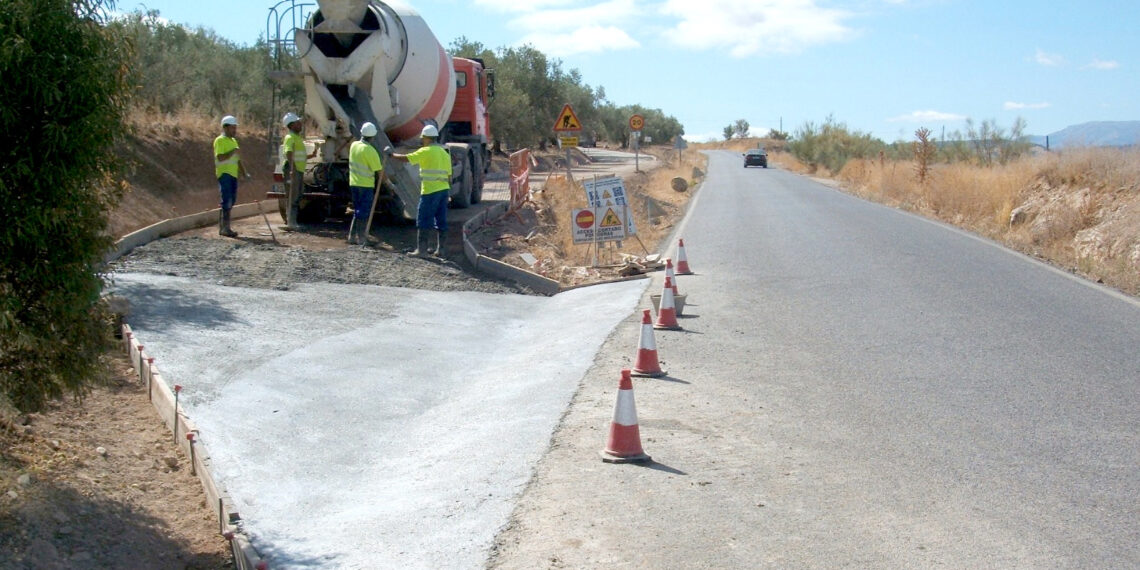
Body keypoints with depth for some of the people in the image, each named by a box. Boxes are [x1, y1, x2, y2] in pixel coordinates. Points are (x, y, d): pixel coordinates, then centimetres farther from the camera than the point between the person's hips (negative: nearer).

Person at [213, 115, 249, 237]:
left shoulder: (233, 141, 20)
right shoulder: (220, 140, -7)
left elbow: (237, 159, 23)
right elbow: (220, 157, -19)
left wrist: (244, 173, 16)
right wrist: (233, 152, -20)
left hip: (233, 174, 9)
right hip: (224, 174, -9)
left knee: (231, 200, 10)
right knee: (227, 201, -12)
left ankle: (222, 226, 18)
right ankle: (225, 228, -11)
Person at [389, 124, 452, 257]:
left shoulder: (426, 151, -8)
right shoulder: (445, 153, 14)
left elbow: (406, 158, -10)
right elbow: (449, 176, 15)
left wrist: (391, 155, 5)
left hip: (430, 191, -7)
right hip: (444, 190, 7)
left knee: (423, 221, -2)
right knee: (441, 221, 9)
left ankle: (421, 249, -2)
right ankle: (440, 250, 11)